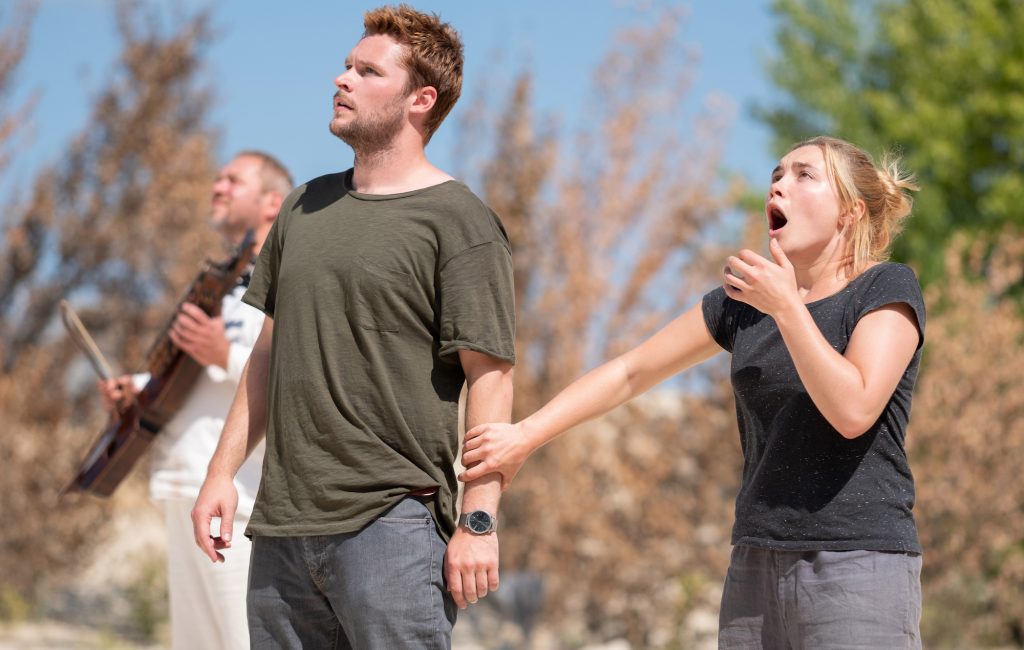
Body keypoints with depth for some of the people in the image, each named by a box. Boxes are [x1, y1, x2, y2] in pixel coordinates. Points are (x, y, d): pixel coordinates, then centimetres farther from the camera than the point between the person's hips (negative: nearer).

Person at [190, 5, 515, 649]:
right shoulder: (307, 206, 15)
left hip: (392, 525, -6)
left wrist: (478, 520, -16)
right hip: (282, 523, 7)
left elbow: (489, 375, -11)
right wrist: (223, 471, 15)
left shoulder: (458, 221, -6)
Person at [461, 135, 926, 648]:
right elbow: (630, 370, 13)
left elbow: (853, 411, -17)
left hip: (860, 567, -6)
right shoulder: (743, 301, 13)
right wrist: (527, 435, 4)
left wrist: (786, 307, -17)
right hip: (757, 566, 6)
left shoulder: (888, 289, -3)